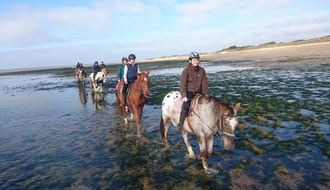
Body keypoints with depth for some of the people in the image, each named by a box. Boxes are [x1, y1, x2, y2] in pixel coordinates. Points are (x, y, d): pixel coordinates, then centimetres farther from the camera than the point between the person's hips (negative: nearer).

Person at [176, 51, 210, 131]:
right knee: (185, 107, -22)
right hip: (189, 93, -4)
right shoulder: (186, 71, -7)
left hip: (198, 93, 4)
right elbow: (183, 85, -10)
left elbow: (204, 83, 3)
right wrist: (184, 96, -19)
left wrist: (206, 94, -6)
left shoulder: (202, 70, 3)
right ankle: (180, 124, -8)